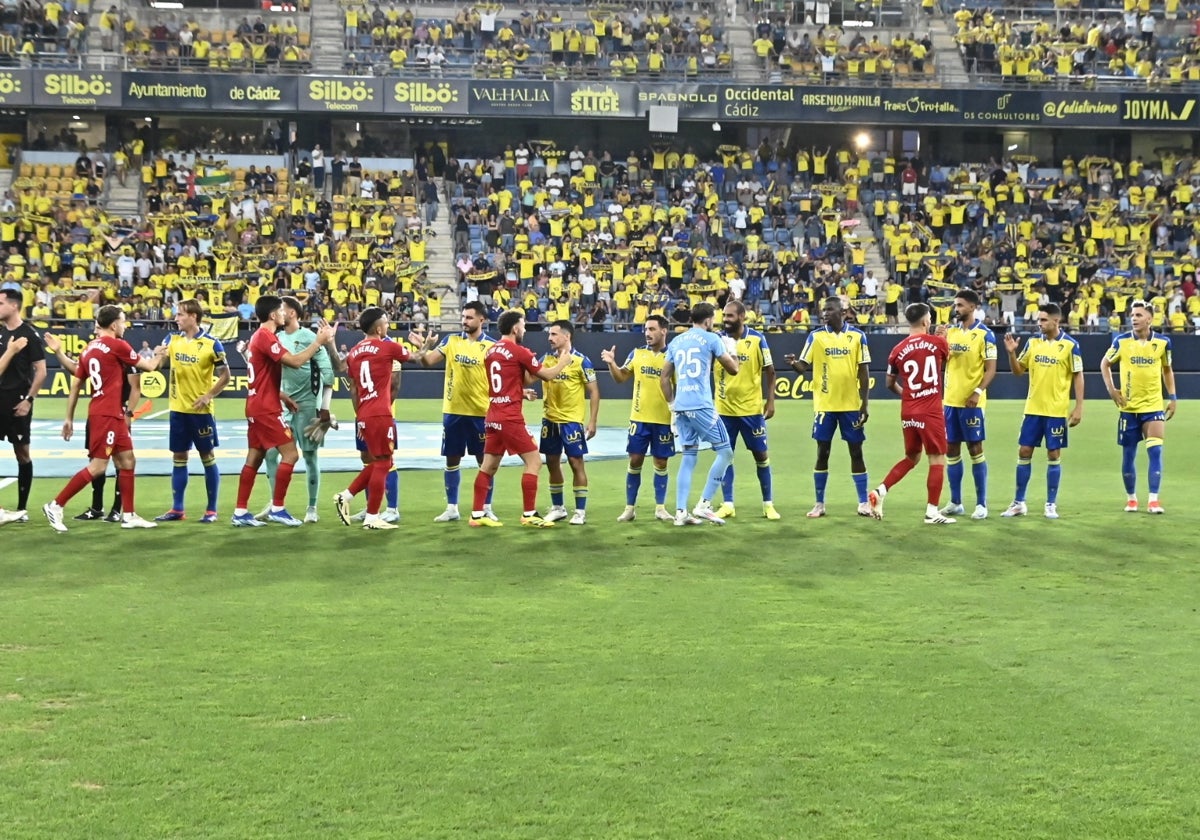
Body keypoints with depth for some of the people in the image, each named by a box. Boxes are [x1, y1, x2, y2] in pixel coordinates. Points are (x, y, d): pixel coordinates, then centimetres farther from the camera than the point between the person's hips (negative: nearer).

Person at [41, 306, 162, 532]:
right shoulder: (117, 345, -9)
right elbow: (148, 366, 3)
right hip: (106, 414, -9)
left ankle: (128, 515, 16)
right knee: (97, 466, -8)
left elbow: (75, 385, 14)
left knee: (127, 461, 12)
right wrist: (158, 354, 24)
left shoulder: (90, 348, 12)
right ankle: (55, 506, -6)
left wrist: (69, 418, 18)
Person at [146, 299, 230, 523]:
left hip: (201, 410, -4)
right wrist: (154, 361, -28)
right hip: (178, 409, 4)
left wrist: (209, 395, -15)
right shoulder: (172, 339, 5)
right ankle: (177, 509, 16)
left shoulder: (211, 343, -9)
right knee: (178, 458, 9)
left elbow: (225, 375, -5)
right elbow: (158, 361, -6)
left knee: (208, 457, 3)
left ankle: (211, 510, 10)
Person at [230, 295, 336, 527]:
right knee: (290, 454, -7)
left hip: (257, 407, 10)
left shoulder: (258, 336, 16)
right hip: (266, 409, -10)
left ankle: (240, 512, 10)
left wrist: (281, 396, 16)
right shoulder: (266, 336, -16)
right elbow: (295, 361, -25)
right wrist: (319, 341, -18)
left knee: (254, 458, 10)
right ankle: (277, 509, -5)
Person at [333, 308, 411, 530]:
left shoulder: (354, 352, 12)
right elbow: (415, 358, 12)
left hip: (363, 415, 7)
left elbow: (353, 390, 15)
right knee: (382, 464, -1)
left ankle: (346, 497, 14)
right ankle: (372, 518, 1)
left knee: (377, 462, 20)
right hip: (380, 414, -7)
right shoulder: (388, 347, -5)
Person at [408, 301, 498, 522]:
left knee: (485, 461, 5)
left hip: (481, 412, -3)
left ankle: (486, 508, 16)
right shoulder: (451, 340, 3)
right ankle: (451, 508, 17)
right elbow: (427, 362, -2)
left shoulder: (492, 345, -4)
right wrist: (421, 347, -22)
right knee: (452, 461, 8)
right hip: (453, 411, 3)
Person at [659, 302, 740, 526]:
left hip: (680, 407, 6)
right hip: (701, 406, -6)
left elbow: (664, 377, 16)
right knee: (725, 452, 4)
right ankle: (704, 504, -2)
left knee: (688, 457, 13)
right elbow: (733, 369, 6)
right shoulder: (711, 339, -1)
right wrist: (731, 350, 24)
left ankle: (681, 512, 7)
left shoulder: (675, 341, 15)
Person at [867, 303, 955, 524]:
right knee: (937, 460, 3)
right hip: (931, 412, -5)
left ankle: (880, 491, 8)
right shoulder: (938, 342, -5)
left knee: (911, 458, 21)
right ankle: (932, 511, 0)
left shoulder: (898, 350, 2)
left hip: (908, 412, 5)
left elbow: (890, 384, 13)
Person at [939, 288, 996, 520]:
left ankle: (981, 504, 5)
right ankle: (955, 503, 17)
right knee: (951, 450, 9)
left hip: (971, 401, -6)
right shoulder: (950, 331, 10)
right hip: (950, 400, 6)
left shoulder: (984, 334, -8)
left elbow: (991, 369, -10)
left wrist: (978, 391, -22)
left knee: (975, 450, -1)